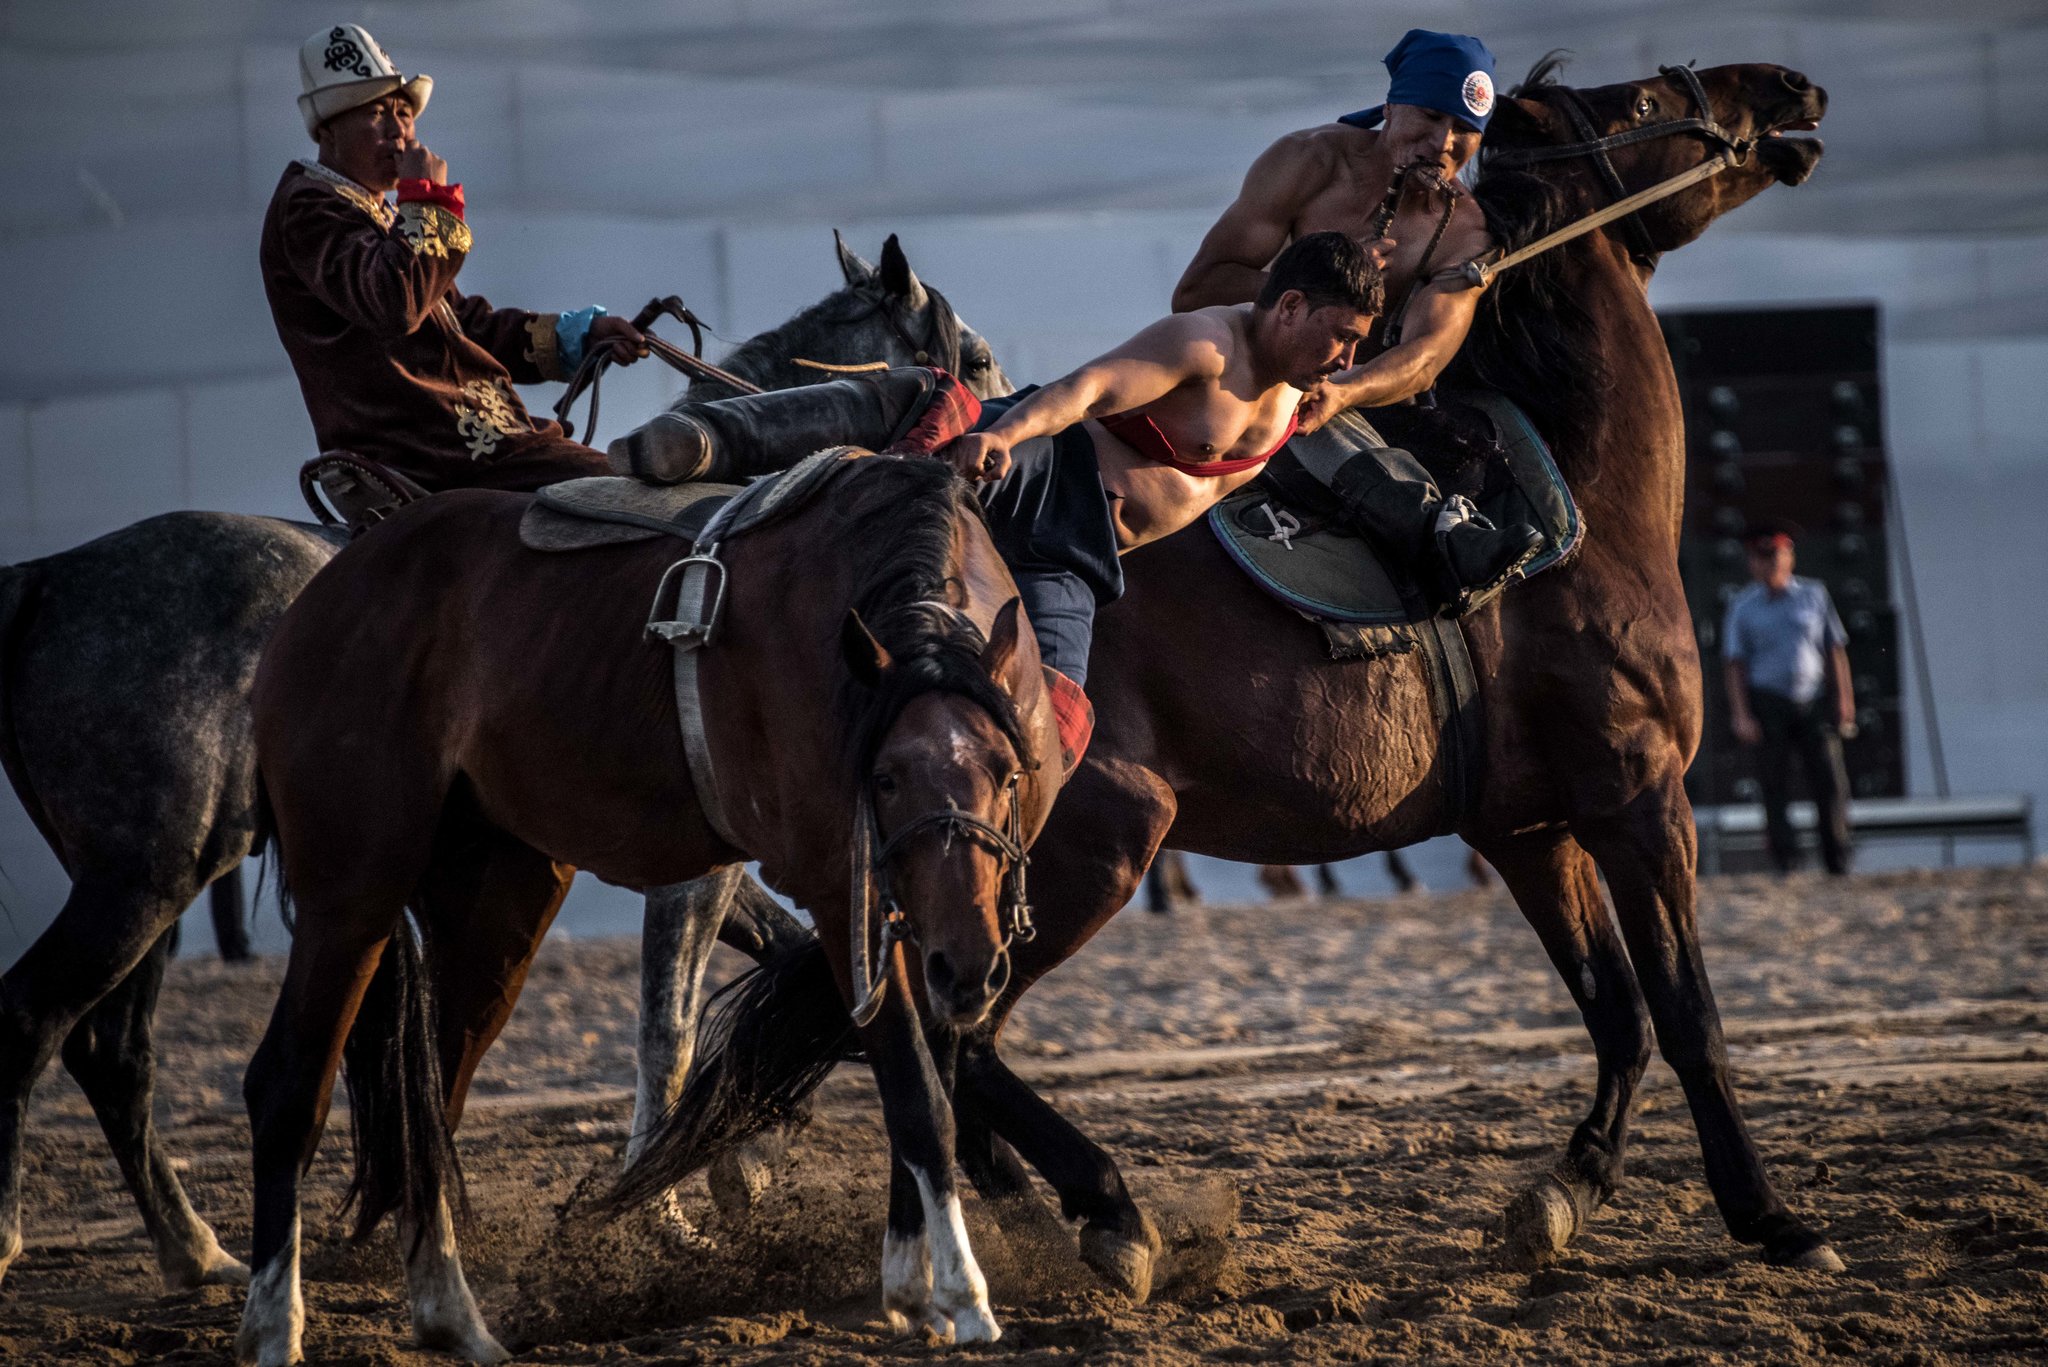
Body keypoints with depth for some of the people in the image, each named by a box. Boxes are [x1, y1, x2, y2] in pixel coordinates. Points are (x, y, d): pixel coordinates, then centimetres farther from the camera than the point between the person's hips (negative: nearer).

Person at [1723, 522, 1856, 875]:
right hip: (1768, 704, -1)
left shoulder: (1814, 595, 8)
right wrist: (1741, 716, -7)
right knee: (1775, 785, -4)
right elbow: (1735, 665, 2)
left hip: (1813, 703, 1)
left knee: (1831, 781, -5)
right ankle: (1785, 863, 1)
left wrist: (1843, 700, 4)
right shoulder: (1742, 607, 3)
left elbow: (1835, 650, 10)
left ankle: (1838, 863, 4)